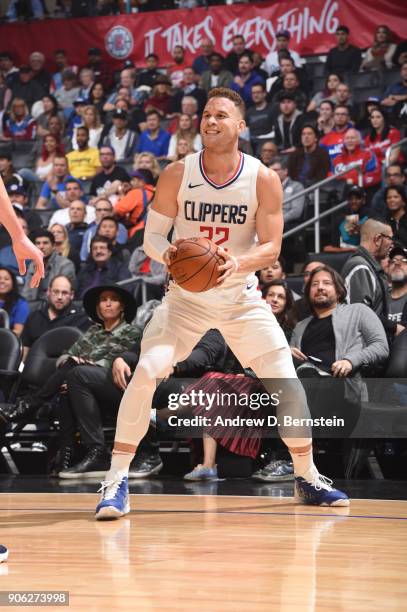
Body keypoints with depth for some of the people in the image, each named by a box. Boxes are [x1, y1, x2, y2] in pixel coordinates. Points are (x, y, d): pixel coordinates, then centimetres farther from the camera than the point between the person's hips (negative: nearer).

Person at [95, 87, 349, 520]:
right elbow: (151, 236, -4)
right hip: (186, 295, -1)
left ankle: (307, 477, 17)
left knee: (286, 381, -4)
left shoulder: (262, 179, -10)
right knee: (145, 374, -20)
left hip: (241, 296, 1)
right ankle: (117, 480, -13)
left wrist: (239, 262, -32)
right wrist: (168, 254, -28)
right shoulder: (177, 174, -9)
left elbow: (271, 248, -10)